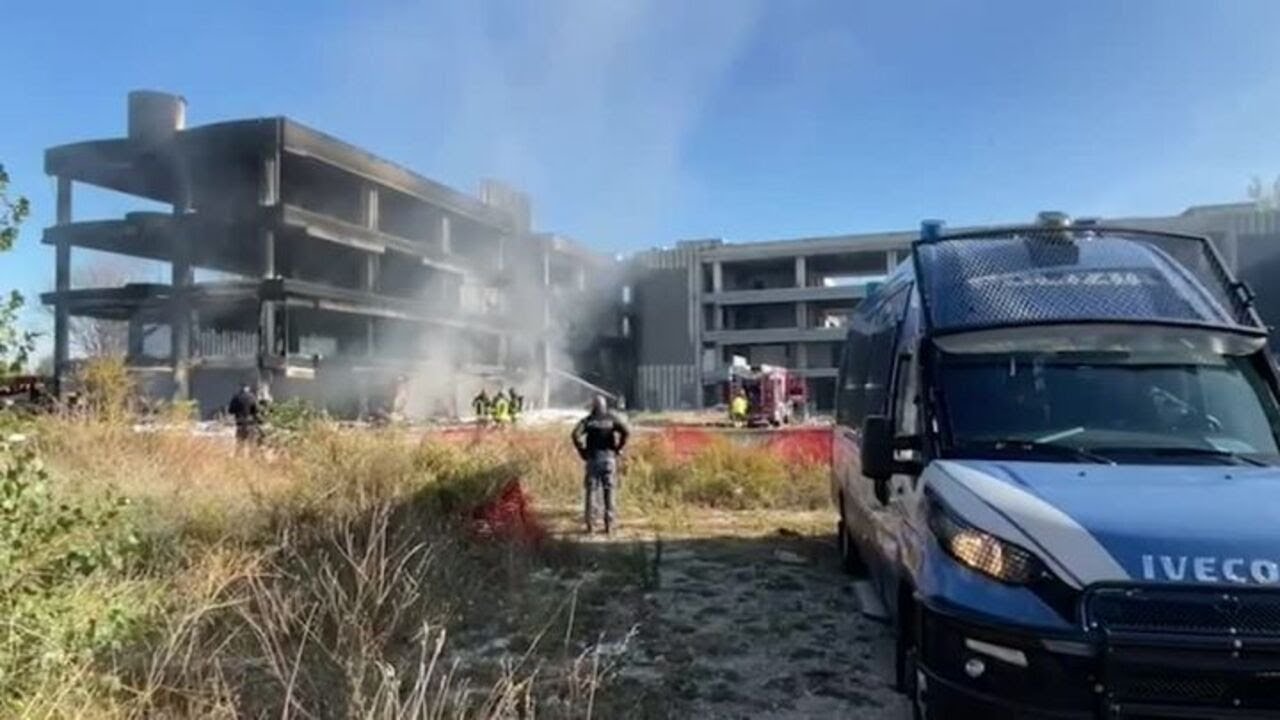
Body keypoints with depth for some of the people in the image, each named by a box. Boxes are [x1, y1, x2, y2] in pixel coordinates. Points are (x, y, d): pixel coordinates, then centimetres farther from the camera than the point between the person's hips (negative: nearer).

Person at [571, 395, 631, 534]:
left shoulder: (588, 420, 4)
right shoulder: (612, 418, 5)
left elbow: (575, 435, -11)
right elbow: (626, 431, -11)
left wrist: (582, 451, -2)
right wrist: (618, 448, -2)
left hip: (593, 458, 0)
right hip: (609, 457, 0)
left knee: (590, 491, 6)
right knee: (609, 492, 5)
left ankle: (590, 524, 3)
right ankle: (609, 524, 4)